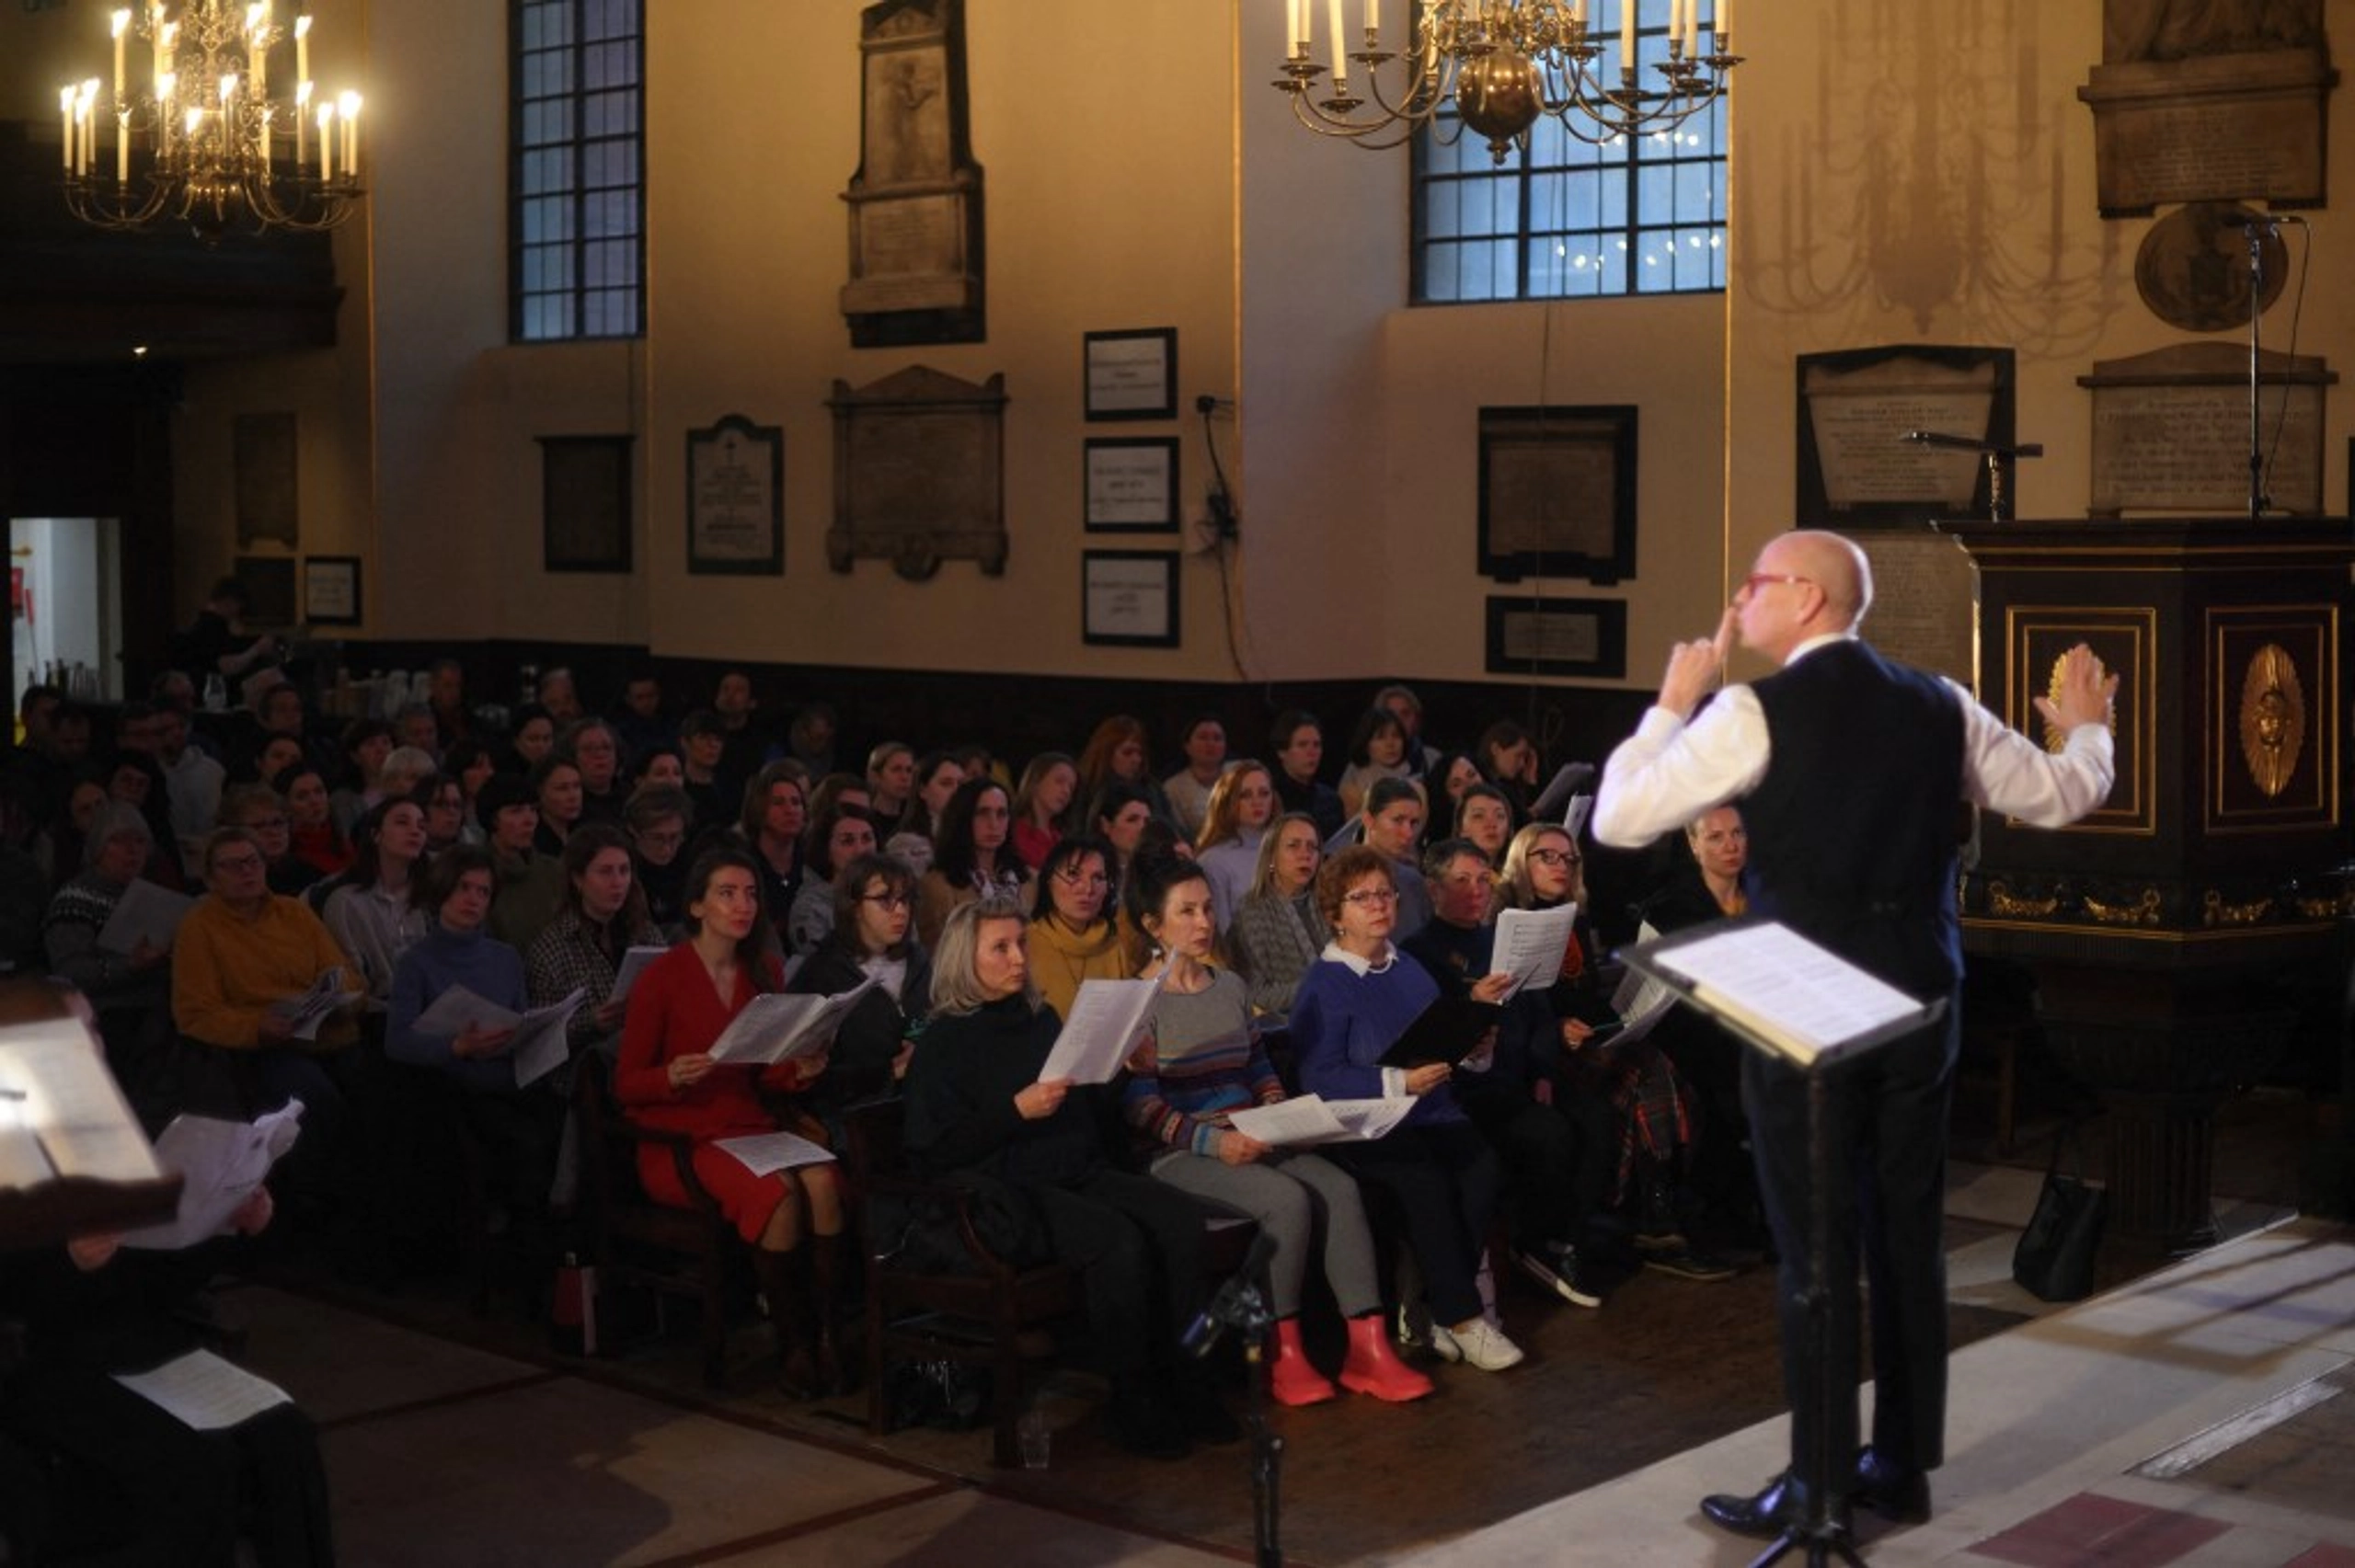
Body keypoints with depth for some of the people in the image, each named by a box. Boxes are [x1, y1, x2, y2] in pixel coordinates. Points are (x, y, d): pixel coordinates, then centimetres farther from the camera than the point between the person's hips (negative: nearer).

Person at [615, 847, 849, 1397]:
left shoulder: (764, 973, 11)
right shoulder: (663, 977, -5)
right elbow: (626, 1085, -2)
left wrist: (798, 1071, -2)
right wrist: (673, 1076, -22)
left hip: (750, 1128, 5)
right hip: (678, 1140, -5)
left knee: (824, 1181, -28)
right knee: (778, 1191, -32)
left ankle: (827, 1336, -21)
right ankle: (792, 1346, -18)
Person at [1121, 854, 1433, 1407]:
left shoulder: (1230, 986, 18)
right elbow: (1139, 1106, -12)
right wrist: (1214, 1141, -23)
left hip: (1250, 1142, 6)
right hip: (1178, 1155, -6)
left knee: (1339, 1186, -21)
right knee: (1287, 1198, -30)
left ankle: (1368, 1347, -23)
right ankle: (1283, 1356, -19)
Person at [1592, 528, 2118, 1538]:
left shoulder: (1753, 713, -11)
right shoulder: (1938, 706, 5)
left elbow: (1616, 819, -10)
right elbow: (2061, 797, 15)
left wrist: (1672, 704, 3)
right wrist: (2087, 730, 37)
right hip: (1918, 1002, 5)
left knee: (1817, 1246, 0)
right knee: (1908, 1235, 12)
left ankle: (1819, 1487, 7)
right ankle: (1902, 1467, 21)